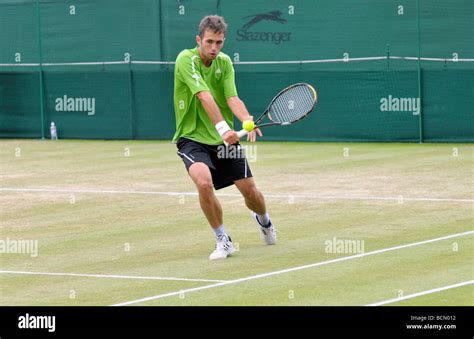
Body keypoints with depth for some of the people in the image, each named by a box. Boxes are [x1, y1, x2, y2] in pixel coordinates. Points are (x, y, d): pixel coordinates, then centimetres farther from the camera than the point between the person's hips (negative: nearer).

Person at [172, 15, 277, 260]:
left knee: (250, 191, 3)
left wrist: (247, 120, -31)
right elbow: (204, 96, -29)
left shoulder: (224, 62, 1)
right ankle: (223, 240, -11)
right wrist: (222, 127, -40)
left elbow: (232, 98, -11)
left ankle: (263, 219, 42)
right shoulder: (186, 59, -17)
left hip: (224, 139, 5)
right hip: (192, 138, -4)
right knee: (204, 182, -31)